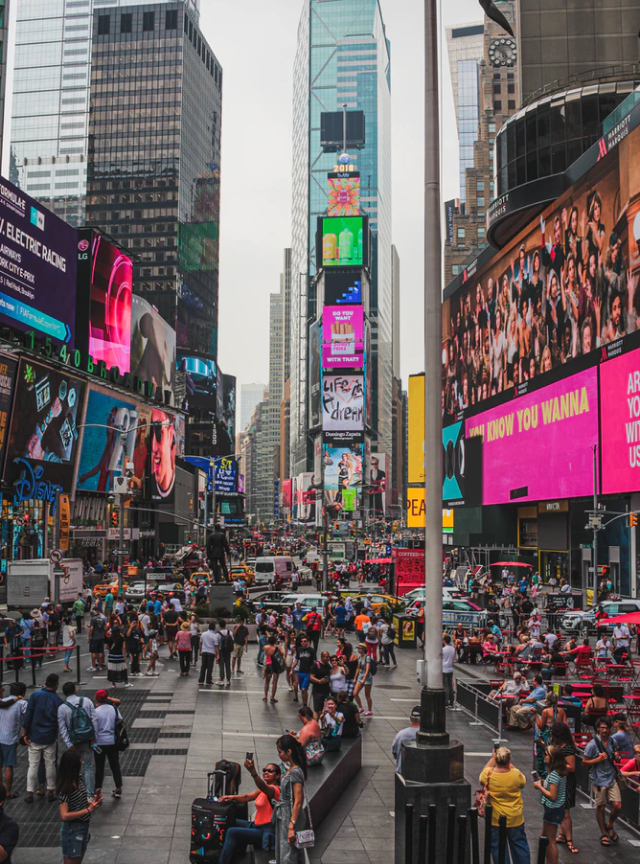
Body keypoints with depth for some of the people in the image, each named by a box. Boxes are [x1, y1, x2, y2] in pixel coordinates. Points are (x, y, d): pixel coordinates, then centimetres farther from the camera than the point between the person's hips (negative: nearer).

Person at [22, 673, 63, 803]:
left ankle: (29, 793, 9)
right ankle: (51, 792, 17)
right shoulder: (58, 700, -4)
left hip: (34, 738, 0)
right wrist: (56, 734, 20)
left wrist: (25, 734, -3)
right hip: (50, 739, 0)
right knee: (50, 766, 11)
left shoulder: (35, 695, -8)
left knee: (33, 766, 7)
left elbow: (27, 715, -9)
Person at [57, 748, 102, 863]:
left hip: (83, 828, 8)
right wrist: (88, 810, -26)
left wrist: (92, 803, -4)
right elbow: (64, 816, -29)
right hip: (72, 831, -8)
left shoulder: (78, 781, 0)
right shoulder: (65, 789, -25)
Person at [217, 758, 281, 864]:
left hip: (267, 831, -10)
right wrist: (232, 797, -12)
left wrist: (253, 772, -56)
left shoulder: (274, 789, -14)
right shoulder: (265, 789, 16)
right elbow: (247, 797, 7)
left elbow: (263, 787, -38)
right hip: (258, 826, 10)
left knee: (232, 832, -17)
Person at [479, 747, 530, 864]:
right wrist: (511, 766, 8)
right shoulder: (516, 774, -18)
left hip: (496, 819, -1)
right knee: (520, 845, 17)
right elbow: (523, 783, 6)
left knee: (498, 847, 11)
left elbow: (482, 776, 9)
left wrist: (493, 758, 14)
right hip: (516, 819, 1)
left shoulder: (488, 775, -17)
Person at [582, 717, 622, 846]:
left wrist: (616, 757, -2)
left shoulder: (611, 742, 5)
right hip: (599, 780, -4)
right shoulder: (593, 744, -13)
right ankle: (603, 834, 24)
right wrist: (598, 759, -22)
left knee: (617, 806, -3)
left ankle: (609, 826, 25)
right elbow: (584, 762, -10)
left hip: (611, 778, 4)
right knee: (601, 807, 6)